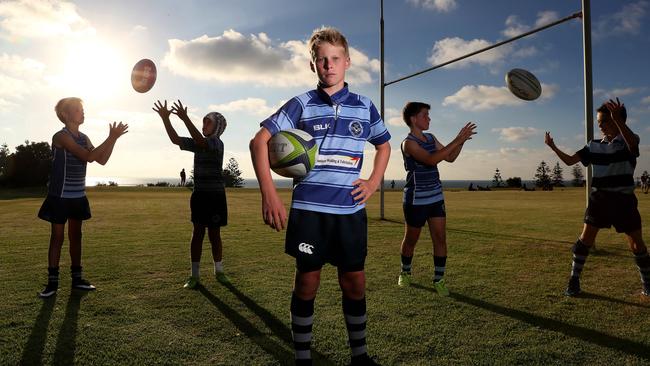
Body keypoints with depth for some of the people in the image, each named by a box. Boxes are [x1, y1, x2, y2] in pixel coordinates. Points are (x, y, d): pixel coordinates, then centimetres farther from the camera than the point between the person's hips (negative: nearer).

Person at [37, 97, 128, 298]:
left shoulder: (83, 137, 8)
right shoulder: (61, 136, -15)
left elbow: (102, 160, 4)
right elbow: (88, 157, -25)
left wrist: (113, 138, -5)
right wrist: (111, 138, -24)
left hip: (78, 196, 7)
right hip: (60, 195, -7)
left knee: (76, 236, 10)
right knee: (57, 237, 0)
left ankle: (77, 278, 18)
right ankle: (52, 281, 9)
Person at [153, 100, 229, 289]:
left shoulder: (217, 142, -8)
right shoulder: (198, 143, 11)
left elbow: (201, 141, -29)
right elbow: (175, 139, 3)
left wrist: (185, 119, -34)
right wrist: (165, 118, -7)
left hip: (215, 195, -5)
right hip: (199, 194, 5)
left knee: (214, 234, 5)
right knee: (197, 233, 2)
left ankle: (219, 271, 22)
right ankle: (194, 275, 8)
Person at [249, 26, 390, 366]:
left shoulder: (365, 106, 8)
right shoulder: (302, 104, 0)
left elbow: (384, 146, 24)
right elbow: (259, 141, -4)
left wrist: (373, 183, 8)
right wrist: (269, 194, -12)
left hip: (350, 211, 2)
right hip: (308, 210, -2)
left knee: (354, 283, 9)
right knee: (306, 282, 6)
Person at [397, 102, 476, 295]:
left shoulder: (431, 138, 9)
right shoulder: (409, 143, -15)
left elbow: (450, 158, 12)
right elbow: (431, 160, -29)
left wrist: (461, 140, -2)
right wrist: (457, 141, -27)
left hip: (436, 197, 6)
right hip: (416, 200, -6)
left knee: (440, 239, 0)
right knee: (411, 240, 10)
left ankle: (439, 280, 9)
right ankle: (405, 273, 32)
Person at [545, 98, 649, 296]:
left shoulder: (629, 141, -5)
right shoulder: (594, 145, 6)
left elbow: (632, 143, -31)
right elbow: (570, 160, 6)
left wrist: (617, 119, -47)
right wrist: (553, 147, -9)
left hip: (624, 199, -2)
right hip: (599, 198, 2)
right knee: (585, 239, -3)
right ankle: (574, 281, 5)